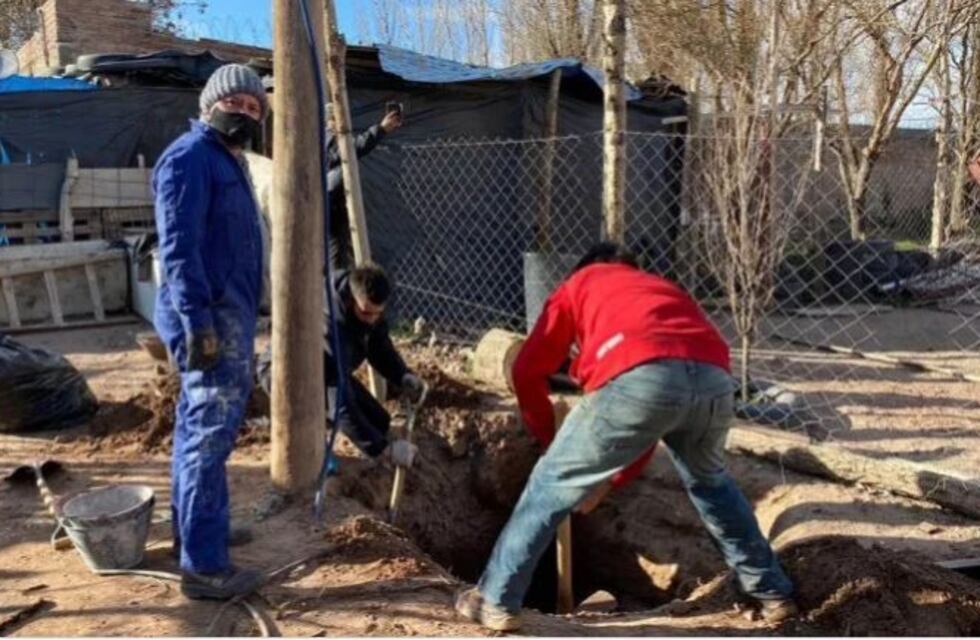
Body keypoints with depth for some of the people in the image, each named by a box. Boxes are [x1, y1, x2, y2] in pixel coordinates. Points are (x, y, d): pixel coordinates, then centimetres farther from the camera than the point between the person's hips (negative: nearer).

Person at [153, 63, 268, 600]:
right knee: (210, 433, -9)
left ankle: (191, 530, 33)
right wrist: (197, 322, -27)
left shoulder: (224, 161, 20)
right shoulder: (190, 157, -13)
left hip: (226, 311, 11)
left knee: (197, 427, 18)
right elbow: (179, 248, -22)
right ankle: (204, 566, -2)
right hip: (210, 315, -11)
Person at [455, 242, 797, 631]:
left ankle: (495, 602, 21)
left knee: (552, 484, 14)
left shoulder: (578, 284, 32)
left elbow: (528, 371, 22)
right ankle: (773, 594, 42)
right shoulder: (663, 288, 42)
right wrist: (616, 478, 43)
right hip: (713, 379, 5)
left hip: (637, 378, -5)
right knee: (708, 480, 34)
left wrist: (549, 436, 37)